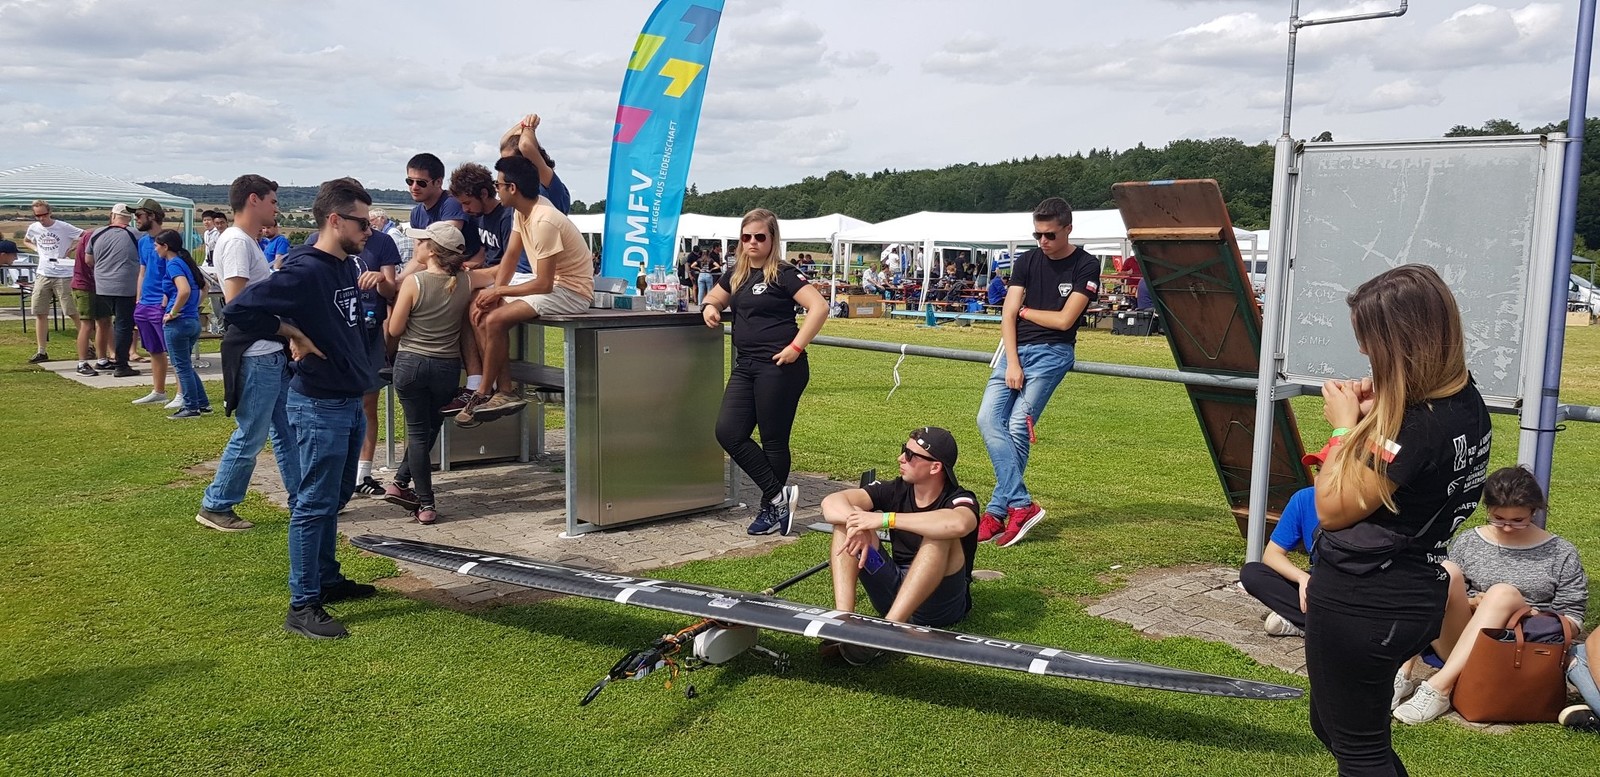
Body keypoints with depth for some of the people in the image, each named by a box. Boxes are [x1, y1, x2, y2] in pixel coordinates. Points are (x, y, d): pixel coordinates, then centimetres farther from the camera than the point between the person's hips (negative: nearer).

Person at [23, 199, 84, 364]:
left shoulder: (64, 227, -9)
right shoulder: (33, 228, 6)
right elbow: (25, 241, 27)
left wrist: (72, 249, -14)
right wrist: (35, 249, 8)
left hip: (63, 275, -5)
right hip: (42, 274, 5)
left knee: (73, 313, -4)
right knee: (40, 313, 6)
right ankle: (41, 352, 13)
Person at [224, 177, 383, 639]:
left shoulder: (348, 266, 7)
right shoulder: (304, 272, -19)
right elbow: (239, 310, -25)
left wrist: (376, 283, 9)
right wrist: (291, 333, -17)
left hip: (350, 401, 9)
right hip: (320, 405, -9)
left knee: (335, 497, 19)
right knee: (314, 504, -4)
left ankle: (327, 579, 33)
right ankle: (302, 606, 3)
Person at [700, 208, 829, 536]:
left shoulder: (783, 274, -8)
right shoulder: (736, 274, 14)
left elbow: (819, 306, -16)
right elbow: (715, 297, 31)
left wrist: (796, 347, -20)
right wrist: (709, 306, 6)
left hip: (779, 367, -8)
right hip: (745, 366, 8)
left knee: (774, 440, 0)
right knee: (728, 432, -2)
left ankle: (772, 508, 15)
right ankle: (780, 495, 6)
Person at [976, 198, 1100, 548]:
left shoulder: (1086, 266, -1)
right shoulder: (1027, 262, 11)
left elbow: (1064, 319, -8)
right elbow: (1008, 315, 3)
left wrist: (1024, 310, 5)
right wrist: (1012, 362, -9)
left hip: (1052, 352, -5)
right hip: (1015, 349, 5)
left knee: (1018, 427, -14)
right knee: (988, 418, -12)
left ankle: (997, 511, -7)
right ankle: (1022, 505, -14)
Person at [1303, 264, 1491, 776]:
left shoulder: (1417, 425, -27)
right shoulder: (1468, 404, 2)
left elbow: (1332, 509, -19)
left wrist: (1344, 426, -9)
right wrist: (1375, 417, -1)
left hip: (1359, 604, -10)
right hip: (1414, 595, 10)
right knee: (1332, 724, 27)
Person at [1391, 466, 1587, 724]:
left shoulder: (1561, 554, 8)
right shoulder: (1468, 543, 11)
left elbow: (1573, 618, 6)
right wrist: (1469, 603, -10)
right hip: (1456, 649, 1)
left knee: (1503, 592, -31)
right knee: (1446, 572, -24)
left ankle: (1439, 686, -40)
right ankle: (1403, 671, -35)